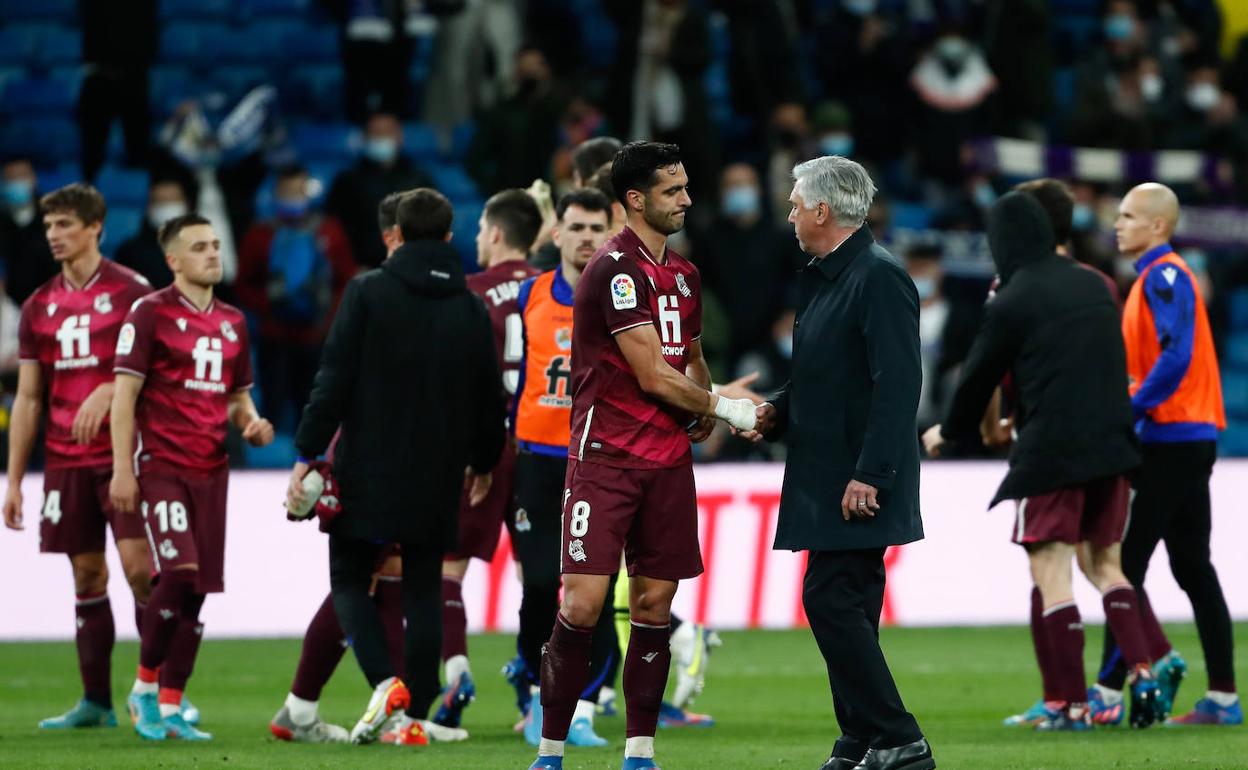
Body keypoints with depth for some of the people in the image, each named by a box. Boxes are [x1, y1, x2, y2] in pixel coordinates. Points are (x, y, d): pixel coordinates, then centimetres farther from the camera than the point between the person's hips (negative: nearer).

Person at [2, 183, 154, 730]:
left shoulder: (130, 292, -3)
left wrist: (106, 393, -24)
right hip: (65, 460, 5)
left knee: (138, 566, -13)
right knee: (87, 576, 6)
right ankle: (96, 702, 10)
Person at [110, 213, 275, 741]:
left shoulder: (233, 322, 16)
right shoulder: (151, 313, -3)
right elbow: (124, 392, -5)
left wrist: (253, 426, 1)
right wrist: (122, 469, -12)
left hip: (211, 470, 6)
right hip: (160, 468, -6)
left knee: (197, 593, 2)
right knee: (179, 573, -20)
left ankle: (170, 709, 9)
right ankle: (144, 688, -2)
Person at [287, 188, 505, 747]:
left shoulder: (367, 292, -6)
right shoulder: (471, 308, 5)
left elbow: (334, 380, -11)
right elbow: (489, 396, 12)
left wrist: (307, 454, -7)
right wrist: (483, 461, 28)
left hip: (368, 469, -3)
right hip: (437, 479, 3)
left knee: (350, 579, 7)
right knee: (424, 590, 10)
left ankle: (384, 681, -15)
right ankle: (416, 716, 5)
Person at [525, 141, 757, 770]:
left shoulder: (684, 275, 15)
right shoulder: (617, 269, -12)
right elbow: (651, 374, -15)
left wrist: (702, 414, 8)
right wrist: (723, 408, -4)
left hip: (668, 459, 7)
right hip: (605, 457, -7)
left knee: (655, 602, 4)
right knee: (583, 602, -10)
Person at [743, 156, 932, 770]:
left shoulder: (879, 277, -15)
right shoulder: (823, 277, 16)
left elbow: (897, 385, -22)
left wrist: (868, 474, -25)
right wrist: (778, 412, 8)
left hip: (859, 481, -10)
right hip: (828, 477, 10)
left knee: (830, 599, -13)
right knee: (842, 605, 11)